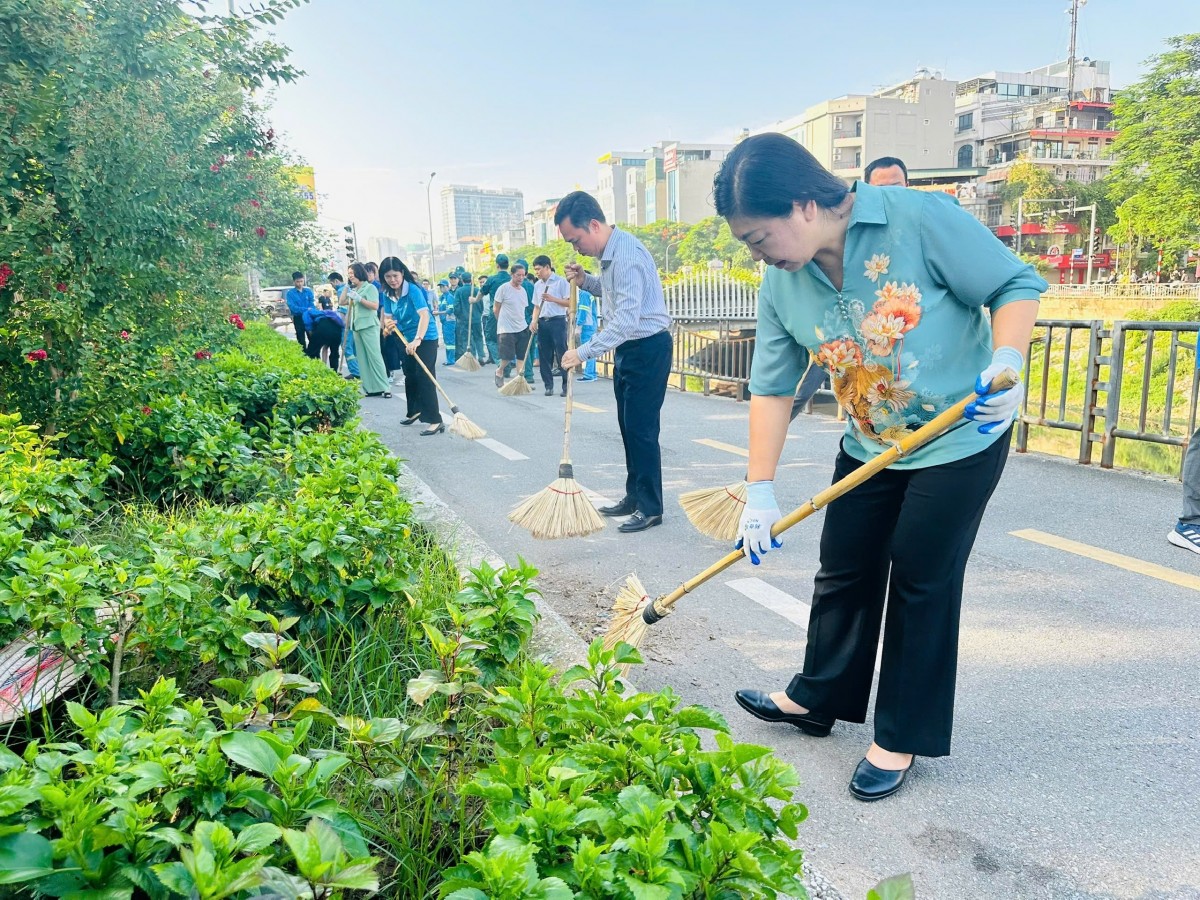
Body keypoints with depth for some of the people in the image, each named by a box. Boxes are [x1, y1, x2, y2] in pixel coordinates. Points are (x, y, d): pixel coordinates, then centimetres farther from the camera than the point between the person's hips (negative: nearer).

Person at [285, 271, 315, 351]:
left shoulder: (308, 291, 6)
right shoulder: (290, 293, -3)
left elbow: (312, 305, 0)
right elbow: (292, 307, -14)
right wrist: (306, 309, -24)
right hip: (298, 319, -2)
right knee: (301, 341, 6)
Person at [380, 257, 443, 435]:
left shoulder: (413, 290, -22)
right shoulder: (388, 294, -1)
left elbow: (425, 315, -35)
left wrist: (417, 339, -48)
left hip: (425, 339, -8)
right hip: (408, 340, 8)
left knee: (424, 378, -13)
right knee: (410, 377, 19)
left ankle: (435, 420, -13)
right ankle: (414, 411, 38)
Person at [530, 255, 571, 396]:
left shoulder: (561, 281, -3)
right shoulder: (537, 285, 14)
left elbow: (569, 303, -6)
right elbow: (536, 306, 17)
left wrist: (552, 299, -16)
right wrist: (534, 321, 1)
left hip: (558, 321, -5)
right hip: (543, 323, 6)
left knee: (562, 354, -6)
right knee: (544, 356, 5)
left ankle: (566, 386, -2)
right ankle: (548, 386, 12)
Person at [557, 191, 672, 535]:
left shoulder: (626, 255, -24)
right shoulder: (608, 252, 8)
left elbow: (626, 320, -30)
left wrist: (583, 352, -27)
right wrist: (585, 281, 6)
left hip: (649, 348, -10)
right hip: (629, 348, 10)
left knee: (641, 428, -6)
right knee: (627, 425, 15)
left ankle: (651, 508, 4)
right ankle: (634, 497, 26)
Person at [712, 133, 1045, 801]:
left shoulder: (920, 219, -22)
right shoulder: (782, 284, -7)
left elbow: (1017, 285, -14)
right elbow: (772, 386, -5)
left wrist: (1008, 362, -32)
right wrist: (760, 491, -9)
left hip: (961, 440, -5)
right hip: (868, 448, 5)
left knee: (921, 583, 3)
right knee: (844, 574, 12)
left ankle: (903, 737, 21)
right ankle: (818, 699, 33)